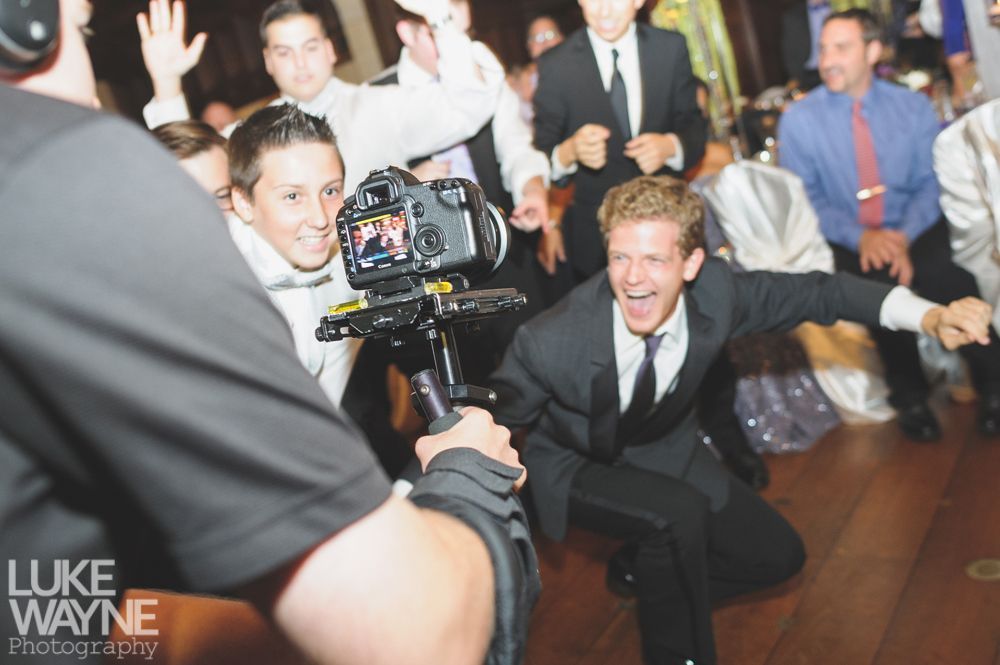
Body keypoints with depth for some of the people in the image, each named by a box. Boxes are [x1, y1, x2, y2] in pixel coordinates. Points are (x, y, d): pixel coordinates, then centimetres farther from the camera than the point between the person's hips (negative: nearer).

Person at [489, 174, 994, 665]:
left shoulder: (714, 290, -26)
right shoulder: (550, 342, -36)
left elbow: (815, 292, -13)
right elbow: (495, 425, -19)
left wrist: (929, 316, -23)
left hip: (665, 451, 5)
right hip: (575, 467, -4)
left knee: (777, 555, 5)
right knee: (681, 513, -32)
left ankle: (647, 571, 23)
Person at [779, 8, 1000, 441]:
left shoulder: (913, 106, 6)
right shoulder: (798, 119, 0)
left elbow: (931, 182, 0)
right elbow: (804, 198, -4)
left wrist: (904, 235, -20)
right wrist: (860, 236, -20)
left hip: (913, 233, 1)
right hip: (847, 244, -1)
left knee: (954, 272, -31)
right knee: (880, 279, -34)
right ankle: (910, 396, -9)